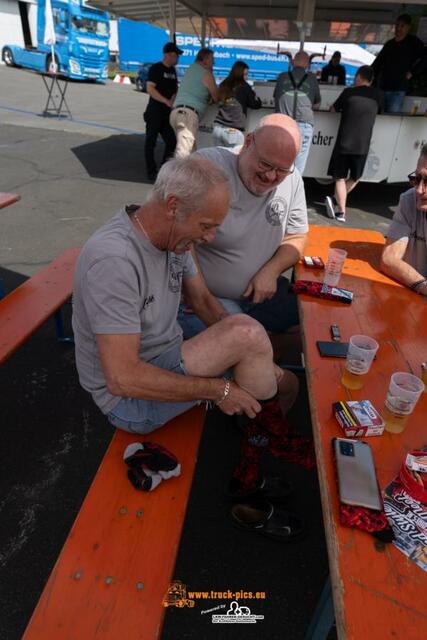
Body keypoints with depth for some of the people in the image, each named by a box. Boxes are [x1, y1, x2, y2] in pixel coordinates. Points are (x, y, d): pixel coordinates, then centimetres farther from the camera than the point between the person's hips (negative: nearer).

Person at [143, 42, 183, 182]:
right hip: (154, 112, -7)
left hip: (168, 113, 7)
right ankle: (151, 172, 4)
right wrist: (167, 101, -21)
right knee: (151, 142, -1)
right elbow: (150, 89, -15)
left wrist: (173, 99, -2)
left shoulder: (173, 70, 14)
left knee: (172, 142, 5)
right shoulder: (156, 68, -7)